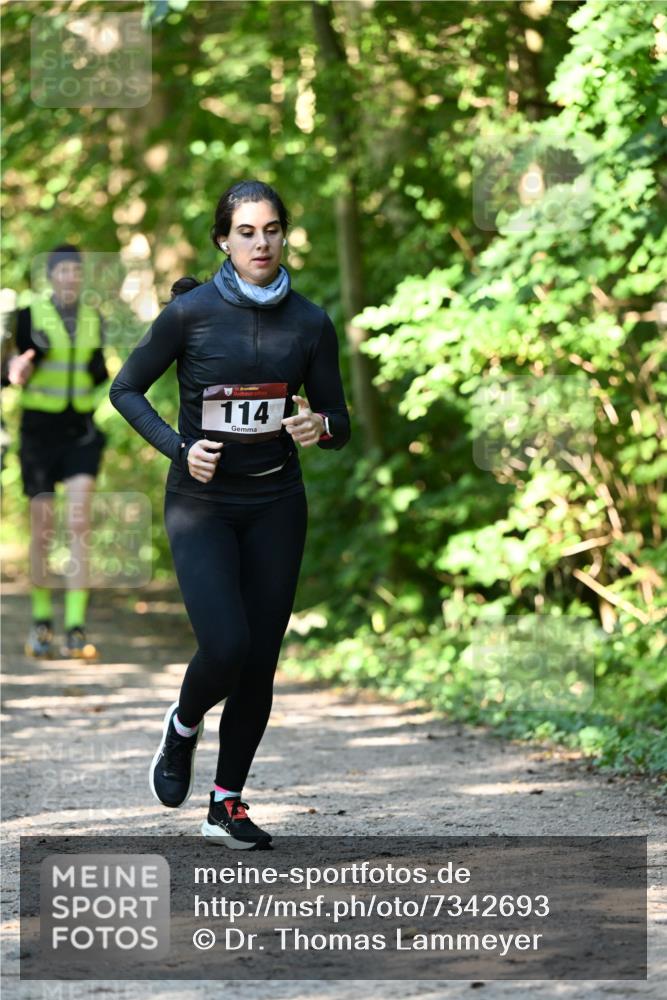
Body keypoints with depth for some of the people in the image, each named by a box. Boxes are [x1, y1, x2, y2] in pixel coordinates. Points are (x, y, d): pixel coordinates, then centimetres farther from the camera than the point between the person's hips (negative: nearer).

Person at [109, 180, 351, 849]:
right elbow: (126, 390, 2)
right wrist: (179, 448, -12)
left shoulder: (310, 323, 1)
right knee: (225, 647, -18)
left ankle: (227, 805, 15)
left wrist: (321, 426, -16)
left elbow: (340, 427, 8)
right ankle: (182, 729, 16)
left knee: (260, 660, 1)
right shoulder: (191, 312, -8)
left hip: (276, 505, 3)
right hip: (201, 501, -3)